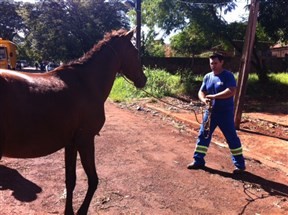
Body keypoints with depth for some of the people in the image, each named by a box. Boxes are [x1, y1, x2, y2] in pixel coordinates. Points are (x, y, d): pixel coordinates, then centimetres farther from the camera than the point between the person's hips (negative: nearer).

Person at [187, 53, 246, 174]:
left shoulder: (228, 76, -10)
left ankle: (240, 164, 14)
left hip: (225, 113, -5)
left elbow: (231, 91, -24)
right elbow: (201, 92, 8)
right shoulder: (207, 77, 7)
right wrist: (204, 99, -15)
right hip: (210, 112, 6)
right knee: (203, 135, 7)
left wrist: (213, 96, -25)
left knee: (232, 138, 2)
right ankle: (198, 161, 18)